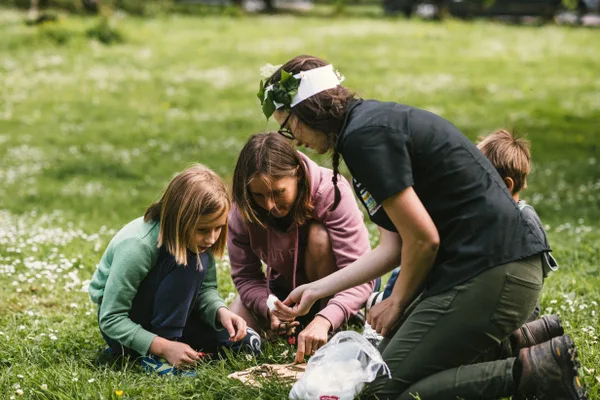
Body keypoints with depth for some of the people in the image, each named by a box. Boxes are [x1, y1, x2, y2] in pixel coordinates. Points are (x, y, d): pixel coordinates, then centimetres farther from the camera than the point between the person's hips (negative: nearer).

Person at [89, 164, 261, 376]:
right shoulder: (136, 247, -31)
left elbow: (206, 288, -2)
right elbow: (111, 319, -29)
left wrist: (222, 312, -25)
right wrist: (164, 347, -38)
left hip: (163, 316, 7)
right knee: (186, 263, -30)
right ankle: (157, 355, -24)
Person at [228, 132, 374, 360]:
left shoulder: (331, 193, -32)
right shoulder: (241, 211, -20)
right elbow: (245, 276, -12)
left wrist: (323, 320, -52)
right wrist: (270, 309, -33)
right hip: (285, 288, 4)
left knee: (319, 236, -33)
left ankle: (333, 333, -17)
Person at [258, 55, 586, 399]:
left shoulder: (365, 136, -15)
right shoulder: (376, 119, 17)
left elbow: (423, 239, -16)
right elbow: (394, 246, 15)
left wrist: (398, 302, 1)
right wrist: (317, 290, 18)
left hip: (489, 274, -10)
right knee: (386, 357, 19)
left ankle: (534, 370, -10)